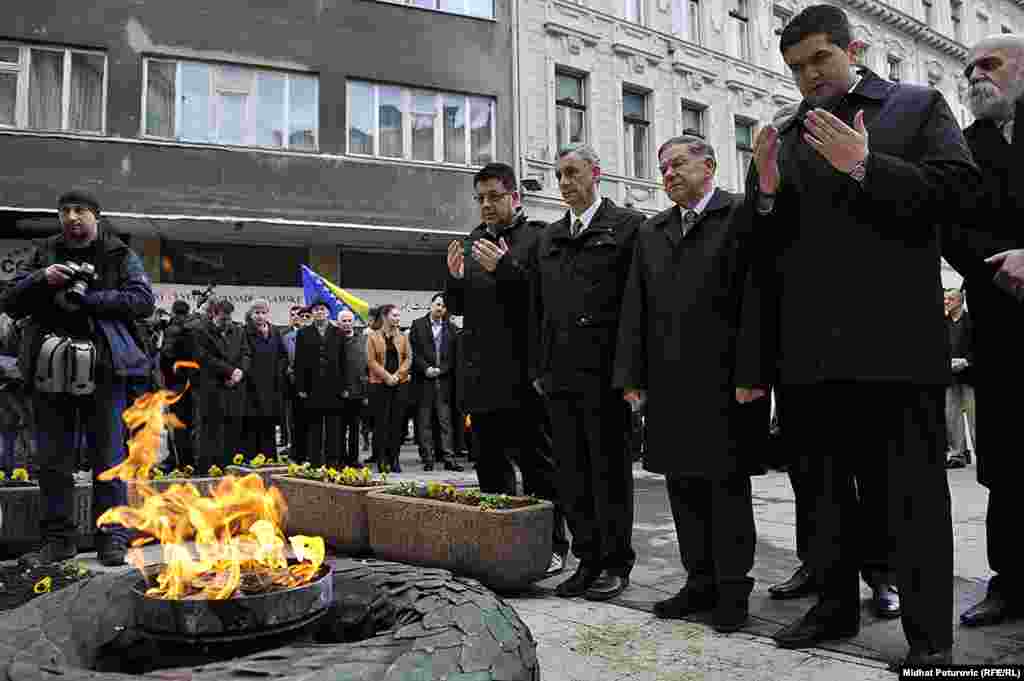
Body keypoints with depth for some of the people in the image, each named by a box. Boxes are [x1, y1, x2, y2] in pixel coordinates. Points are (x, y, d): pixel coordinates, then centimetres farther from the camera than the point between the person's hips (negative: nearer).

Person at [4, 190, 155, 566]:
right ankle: (58, 538, 19)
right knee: (52, 459, 8)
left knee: (108, 457, 2)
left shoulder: (120, 255, 6)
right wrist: (41, 279, -9)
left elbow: (143, 299, -7)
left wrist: (88, 298, -16)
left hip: (103, 368, -3)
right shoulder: (43, 253, 15)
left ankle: (112, 538, 10)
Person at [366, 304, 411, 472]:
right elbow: (371, 361, -4)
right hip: (380, 384, -3)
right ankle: (382, 460, 4)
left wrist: (397, 375, -8)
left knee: (397, 422, 2)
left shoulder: (403, 337, 12)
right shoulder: (373, 337, 3)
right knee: (381, 422, -2)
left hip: (400, 383, 3)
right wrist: (386, 376, -13)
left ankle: (394, 459, 10)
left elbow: (408, 359, 6)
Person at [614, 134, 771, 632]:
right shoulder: (651, 233, 17)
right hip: (667, 381, 6)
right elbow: (634, 308, 12)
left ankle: (732, 588, 16)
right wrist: (632, 376, 5)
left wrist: (750, 374, -16)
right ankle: (700, 582, 23)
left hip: (724, 380, -6)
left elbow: (755, 297, -10)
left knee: (727, 483, 3)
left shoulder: (741, 215, -1)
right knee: (682, 484, 10)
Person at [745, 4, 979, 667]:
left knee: (912, 488, 2)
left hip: (894, 338, -4)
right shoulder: (784, 136, 15)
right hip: (812, 344, 4)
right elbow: (763, 246, 10)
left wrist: (864, 167, -14)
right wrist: (767, 189, -8)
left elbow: (957, 187, -6)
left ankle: (930, 634, 14)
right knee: (825, 482, 13)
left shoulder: (919, 106, 8)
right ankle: (837, 604, 28)